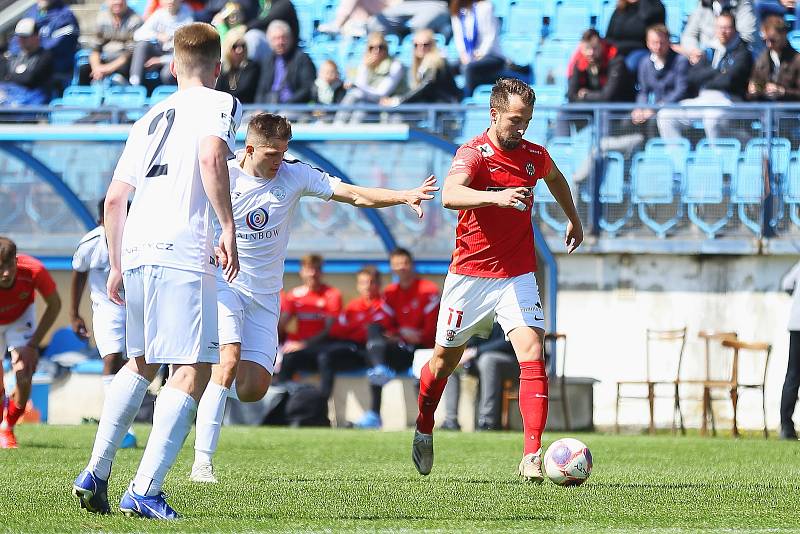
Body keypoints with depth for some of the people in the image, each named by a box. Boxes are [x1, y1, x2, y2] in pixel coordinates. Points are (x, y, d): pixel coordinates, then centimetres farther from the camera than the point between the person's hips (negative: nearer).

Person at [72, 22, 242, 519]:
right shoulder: (219, 103, 4)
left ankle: (96, 473, 19)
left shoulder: (151, 117, 24)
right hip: (183, 253, -7)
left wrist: (117, 265, 30)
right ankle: (144, 492, -18)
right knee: (193, 371, -7)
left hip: (135, 251, 7)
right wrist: (229, 227, -15)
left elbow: (115, 197, 22)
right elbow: (211, 156, -17)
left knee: (141, 364, 24)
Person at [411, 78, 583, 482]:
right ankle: (424, 429, 40)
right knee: (446, 359, 12)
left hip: (518, 277, 3)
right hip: (470, 276, -3)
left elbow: (555, 179, 28)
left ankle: (532, 457, -22)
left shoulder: (535, 156, 2)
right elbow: (449, 195, -36)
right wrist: (496, 196, -51)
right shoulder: (473, 153, -14)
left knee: (532, 354, -16)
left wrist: (573, 219, 39)